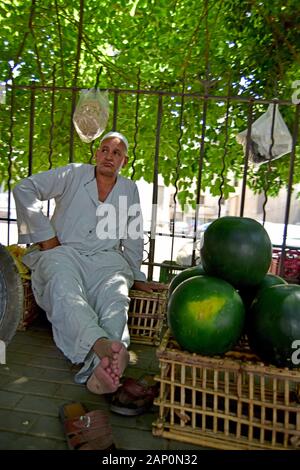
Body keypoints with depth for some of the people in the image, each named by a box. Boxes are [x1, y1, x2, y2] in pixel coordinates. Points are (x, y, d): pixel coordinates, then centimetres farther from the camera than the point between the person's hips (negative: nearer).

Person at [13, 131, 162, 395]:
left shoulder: (129, 189, 18)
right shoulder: (74, 174, 11)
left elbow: (133, 238, 23)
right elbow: (25, 189, 3)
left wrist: (136, 277, 20)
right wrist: (45, 235, -5)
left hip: (105, 258, 2)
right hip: (63, 252, -1)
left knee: (116, 296, -33)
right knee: (64, 287, -38)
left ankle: (103, 366, -55)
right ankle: (100, 344, -62)